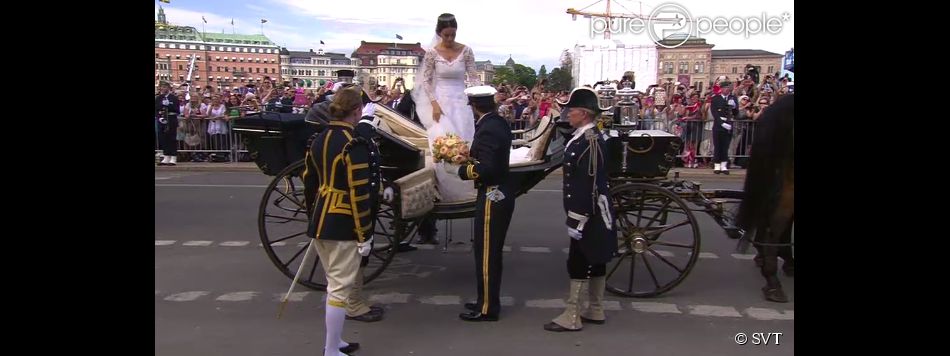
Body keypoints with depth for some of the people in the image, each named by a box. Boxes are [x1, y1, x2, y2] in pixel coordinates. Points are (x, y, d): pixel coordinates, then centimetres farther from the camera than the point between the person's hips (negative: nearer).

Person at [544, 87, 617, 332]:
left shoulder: (590, 141, -21)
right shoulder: (585, 137, 11)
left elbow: (588, 185, -24)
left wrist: (576, 221, -23)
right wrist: (577, 217, 20)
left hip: (588, 215, -10)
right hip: (593, 213, 10)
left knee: (578, 263, -3)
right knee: (594, 262, 16)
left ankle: (572, 317, 6)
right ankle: (596, 311, 27)